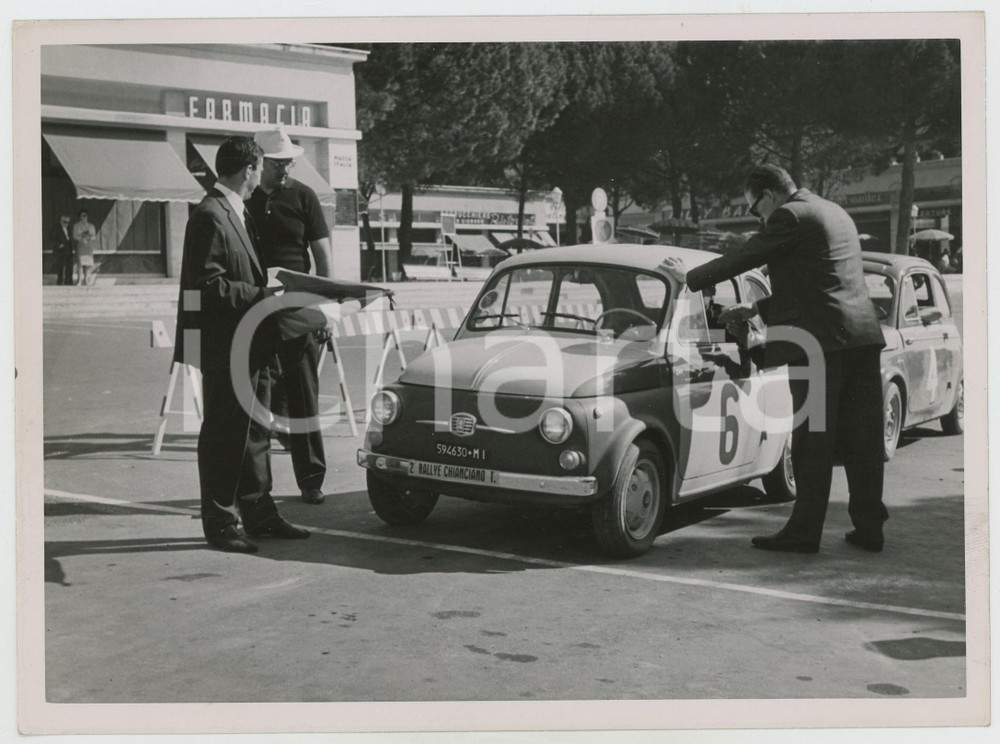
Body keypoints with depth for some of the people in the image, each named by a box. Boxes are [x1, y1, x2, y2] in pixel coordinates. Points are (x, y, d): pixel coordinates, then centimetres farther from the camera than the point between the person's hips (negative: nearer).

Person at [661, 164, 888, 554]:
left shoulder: (791, 216, -6)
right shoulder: (835, 214, 22)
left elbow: (742, 258, -3)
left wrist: (688, 277, 11)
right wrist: (756, 309, 30)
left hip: (820, 339, -8)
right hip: (862, 335, 8)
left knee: (812, 440, -3)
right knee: (863, 438, 9)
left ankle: (804, 531, 3)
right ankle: (869, 526, 13)